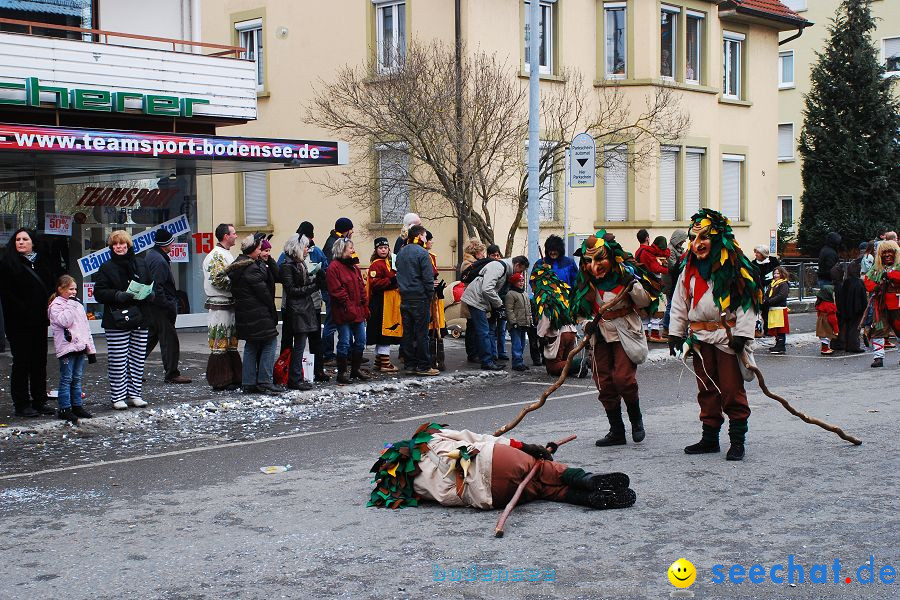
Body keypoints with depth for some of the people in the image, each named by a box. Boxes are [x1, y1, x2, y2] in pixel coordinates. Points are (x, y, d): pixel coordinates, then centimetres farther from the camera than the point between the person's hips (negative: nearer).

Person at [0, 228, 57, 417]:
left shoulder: (42, 262, 12)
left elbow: (50, 289, 16)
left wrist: (46, 313, 3)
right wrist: (24, 312, -17)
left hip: (39, 322, 6)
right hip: (19, 323, -6)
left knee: (40, 361, 10)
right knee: (22, 362, -1)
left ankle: (40, 401, 18)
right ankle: (21, 404, 5)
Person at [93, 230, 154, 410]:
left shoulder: (140, 264, 12)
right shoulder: (106, 268, 1)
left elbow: (151, 286, 20)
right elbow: (99, 293, -4)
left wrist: (149, 295, -2)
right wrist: (118, 295, -20)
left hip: (140, 320, 4)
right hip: (117, 321, -4)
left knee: (138, 359, 7)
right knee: (118, 361, -4)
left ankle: (134, 393, 16)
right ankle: (118, 396, 2)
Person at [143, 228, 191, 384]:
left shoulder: (150, 255, 14)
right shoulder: (159, 261, -18)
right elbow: (157, 288, -23)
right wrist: (169, 307, -19)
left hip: (150, 307, 10)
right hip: (160, 309, -10)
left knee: (149, 339, 16)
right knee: (169, 340, -2)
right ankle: (172, 374, 3)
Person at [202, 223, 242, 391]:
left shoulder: (226, 254, 19)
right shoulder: (216, 255, -13)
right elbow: (218, 279, -22)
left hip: (230, 304, 10)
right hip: (219, 306, -10)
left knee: (231, 343, 14)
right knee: (220, 344, -6)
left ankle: (234, 377, 20)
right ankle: (220, 381, -3)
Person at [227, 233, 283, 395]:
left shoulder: (236, 266, 12)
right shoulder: (252, 268, -17)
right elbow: (263, 292, -15)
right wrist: (273, 312, -6)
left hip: (243, 314, 10)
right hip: (258, 313, -10)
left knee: (251, 346, 14)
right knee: (270, 342, -2)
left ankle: (248, 383, 15)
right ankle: (264, 381, -4)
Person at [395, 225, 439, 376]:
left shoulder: (401, 253, 12)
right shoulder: (422, 253, -11)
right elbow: (428, 278, -13)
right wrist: (430, 296, -3)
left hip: (405, 298, 7)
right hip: (420, 298, -7)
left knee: (407, 332, 9)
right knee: (421, 332, -3)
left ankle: (410, 365, 12)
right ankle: (423, 366, 0)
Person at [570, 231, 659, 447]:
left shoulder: (625, 271, -7)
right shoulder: (586, 280, 3)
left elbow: (645, 302, -5)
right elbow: (580, 309, 14)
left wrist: (632, 284, -21)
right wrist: (587, 324, -5)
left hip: (625, 332, -4)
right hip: (601, 335, 4)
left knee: (623, 377, -17)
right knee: (605, 383, 3)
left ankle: (636, 419, 9)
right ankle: (617, 431, 14)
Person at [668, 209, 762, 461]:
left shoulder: (734, 267, -4)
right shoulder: (689, 270, 13)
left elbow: (746, 301, -7)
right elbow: (679, 304, 17)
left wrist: (741, 334, -14)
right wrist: (675, 334, 12)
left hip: (727, 336, -5)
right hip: (700, 337, 5)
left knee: (732, 390, -5)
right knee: (707, 390, 10)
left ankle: (738, 441, 1)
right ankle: (710, 438, 18)